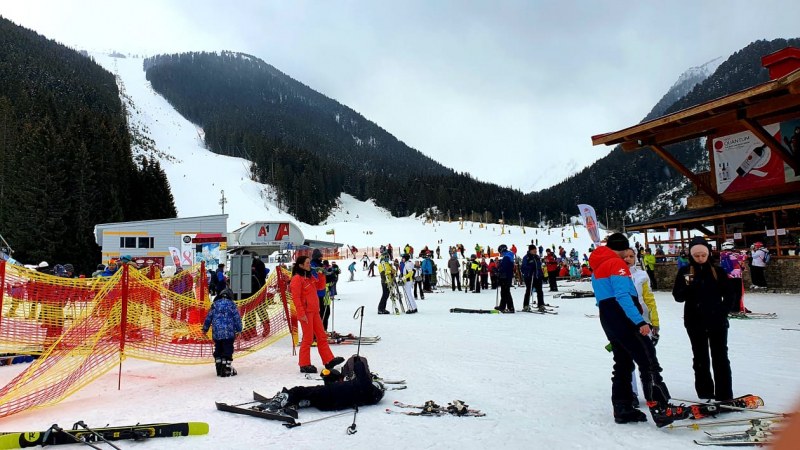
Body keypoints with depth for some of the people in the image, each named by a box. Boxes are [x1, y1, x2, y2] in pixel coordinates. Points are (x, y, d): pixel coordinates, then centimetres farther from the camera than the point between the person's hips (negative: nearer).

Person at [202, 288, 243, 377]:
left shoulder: (215, 304, 10)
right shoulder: (231, 304, 0)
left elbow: (208, 317, 14)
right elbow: (237, 318, -3)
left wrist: (205, 329, 25)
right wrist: (238, 330, 2)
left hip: (216, 333, 4)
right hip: (228, 333, -4)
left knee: (218, 350, 15)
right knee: (228, 350, 0)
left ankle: (219, 369, 19)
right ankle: (226, 368, -5)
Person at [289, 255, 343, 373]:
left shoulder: (310, 277, 14)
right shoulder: (297, 279, -12)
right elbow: (296, 297, -18)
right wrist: (301, 314, -21)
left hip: (314, 311, 9)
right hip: (306, 312, -9)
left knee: (322, 336, 10)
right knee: (308, 338, -2)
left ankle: (329, 360, 16)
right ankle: (304, 365, 9)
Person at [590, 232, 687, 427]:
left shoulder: (597, 266, 18)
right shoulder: (617, 263, -10)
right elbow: (623, 295, -22)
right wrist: (639, 322, -26)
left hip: (606, 318, 9)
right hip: (622, 318, -9)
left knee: (623, 363, 13)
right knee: (648, 361, -9)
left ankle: (622, 409, 16)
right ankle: (661, 410, -13)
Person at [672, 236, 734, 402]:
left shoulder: (718, 271, 0)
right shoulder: (685, 272, -2)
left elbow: (728, 294, 7)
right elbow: (677, 296, -4)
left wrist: (724, 311, -7)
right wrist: (688, 287, -22)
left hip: (717, 321, 0)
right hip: (695, 322, 0)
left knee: (720, 357, 3)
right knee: (700, 358, 10)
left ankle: (724, 394, 8)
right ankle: (705, 393, 21)